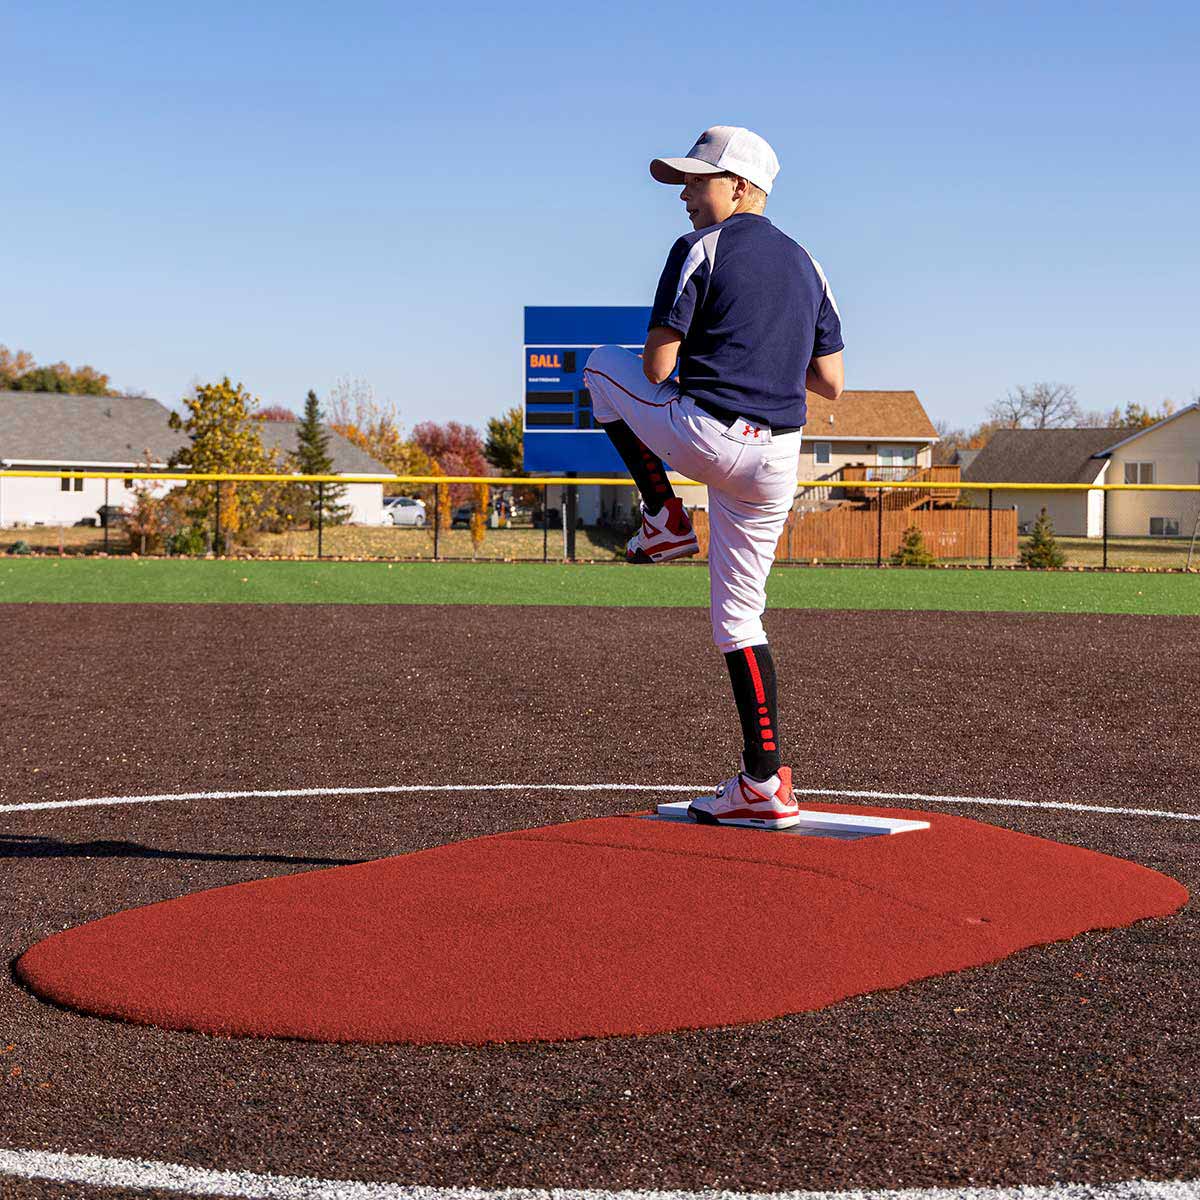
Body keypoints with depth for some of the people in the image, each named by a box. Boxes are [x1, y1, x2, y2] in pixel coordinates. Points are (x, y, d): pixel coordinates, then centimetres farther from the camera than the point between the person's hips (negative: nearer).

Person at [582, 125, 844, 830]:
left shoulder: (701, 249, -3)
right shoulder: (806, 265, 16)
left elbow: (657, 368, -7)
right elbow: (832, 385, 12)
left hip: (700, 435, -6)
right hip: (776, 461, 6)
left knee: (605, 367, 23)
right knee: (739, 615, 14)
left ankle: (665, 518, 16)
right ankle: (765, 786, 7)